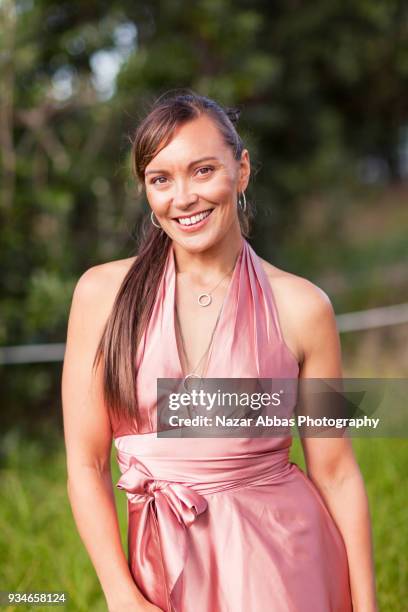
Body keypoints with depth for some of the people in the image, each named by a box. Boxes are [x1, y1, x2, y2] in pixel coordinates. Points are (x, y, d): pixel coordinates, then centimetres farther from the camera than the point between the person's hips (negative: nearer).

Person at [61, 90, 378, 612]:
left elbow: (335, 471, -1)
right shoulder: (102, 292, -4)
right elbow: (85, 462, -3)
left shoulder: (300, 306, -5)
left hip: (285, 564, -1)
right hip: (167, 568, 1)